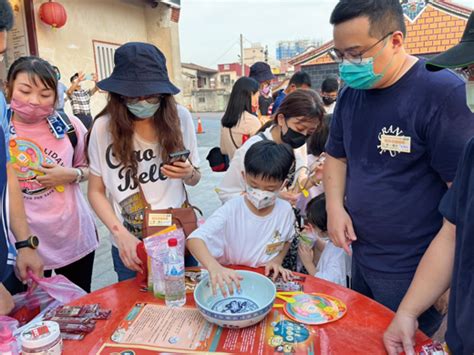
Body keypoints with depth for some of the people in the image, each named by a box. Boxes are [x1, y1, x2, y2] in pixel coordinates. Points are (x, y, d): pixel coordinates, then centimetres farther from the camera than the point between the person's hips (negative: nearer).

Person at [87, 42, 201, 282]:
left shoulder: (180, 118, -9)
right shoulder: (104, 127, -12)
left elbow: (195, 180, 3)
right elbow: (96, 192, -4)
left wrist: (188, 174, -20)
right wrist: (121, 234, -18)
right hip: (131, 245, 0)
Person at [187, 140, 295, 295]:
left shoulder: (285, 210, -7)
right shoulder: (231, 210, -18)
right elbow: (194, 239, -29)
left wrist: (277, 261, -5)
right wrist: (213, 267, -47)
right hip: (231, 278, -5)